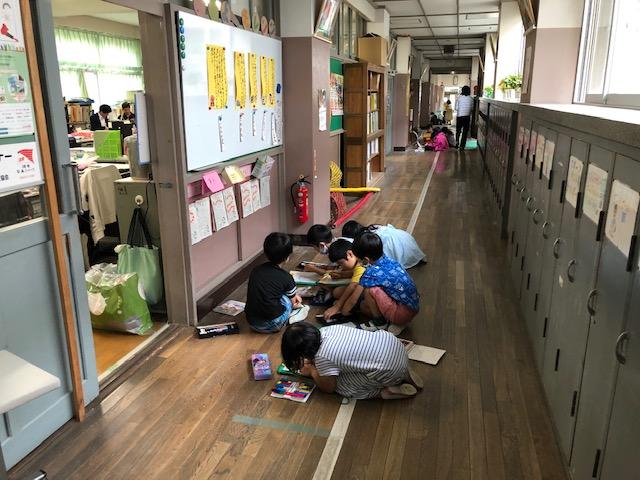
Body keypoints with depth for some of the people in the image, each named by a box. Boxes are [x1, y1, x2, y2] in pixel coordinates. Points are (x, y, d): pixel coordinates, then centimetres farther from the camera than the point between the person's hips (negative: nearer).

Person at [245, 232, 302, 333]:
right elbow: (292, 302, 11)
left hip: (251, 322, 5)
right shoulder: (286, 277, -7)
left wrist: (294, 295, 32)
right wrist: (296, 304, 37)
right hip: (271, 325, -4)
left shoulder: (255, 271, 5)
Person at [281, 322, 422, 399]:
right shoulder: (326, 329, 5)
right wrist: (313, 363, 19)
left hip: (389, 369, -8)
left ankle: (388, 392, 1)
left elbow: (329, 388, 2)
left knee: (341, 386, 5)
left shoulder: (323, 358, -16)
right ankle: (403, 375, 19)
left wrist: (311, 371, 17)